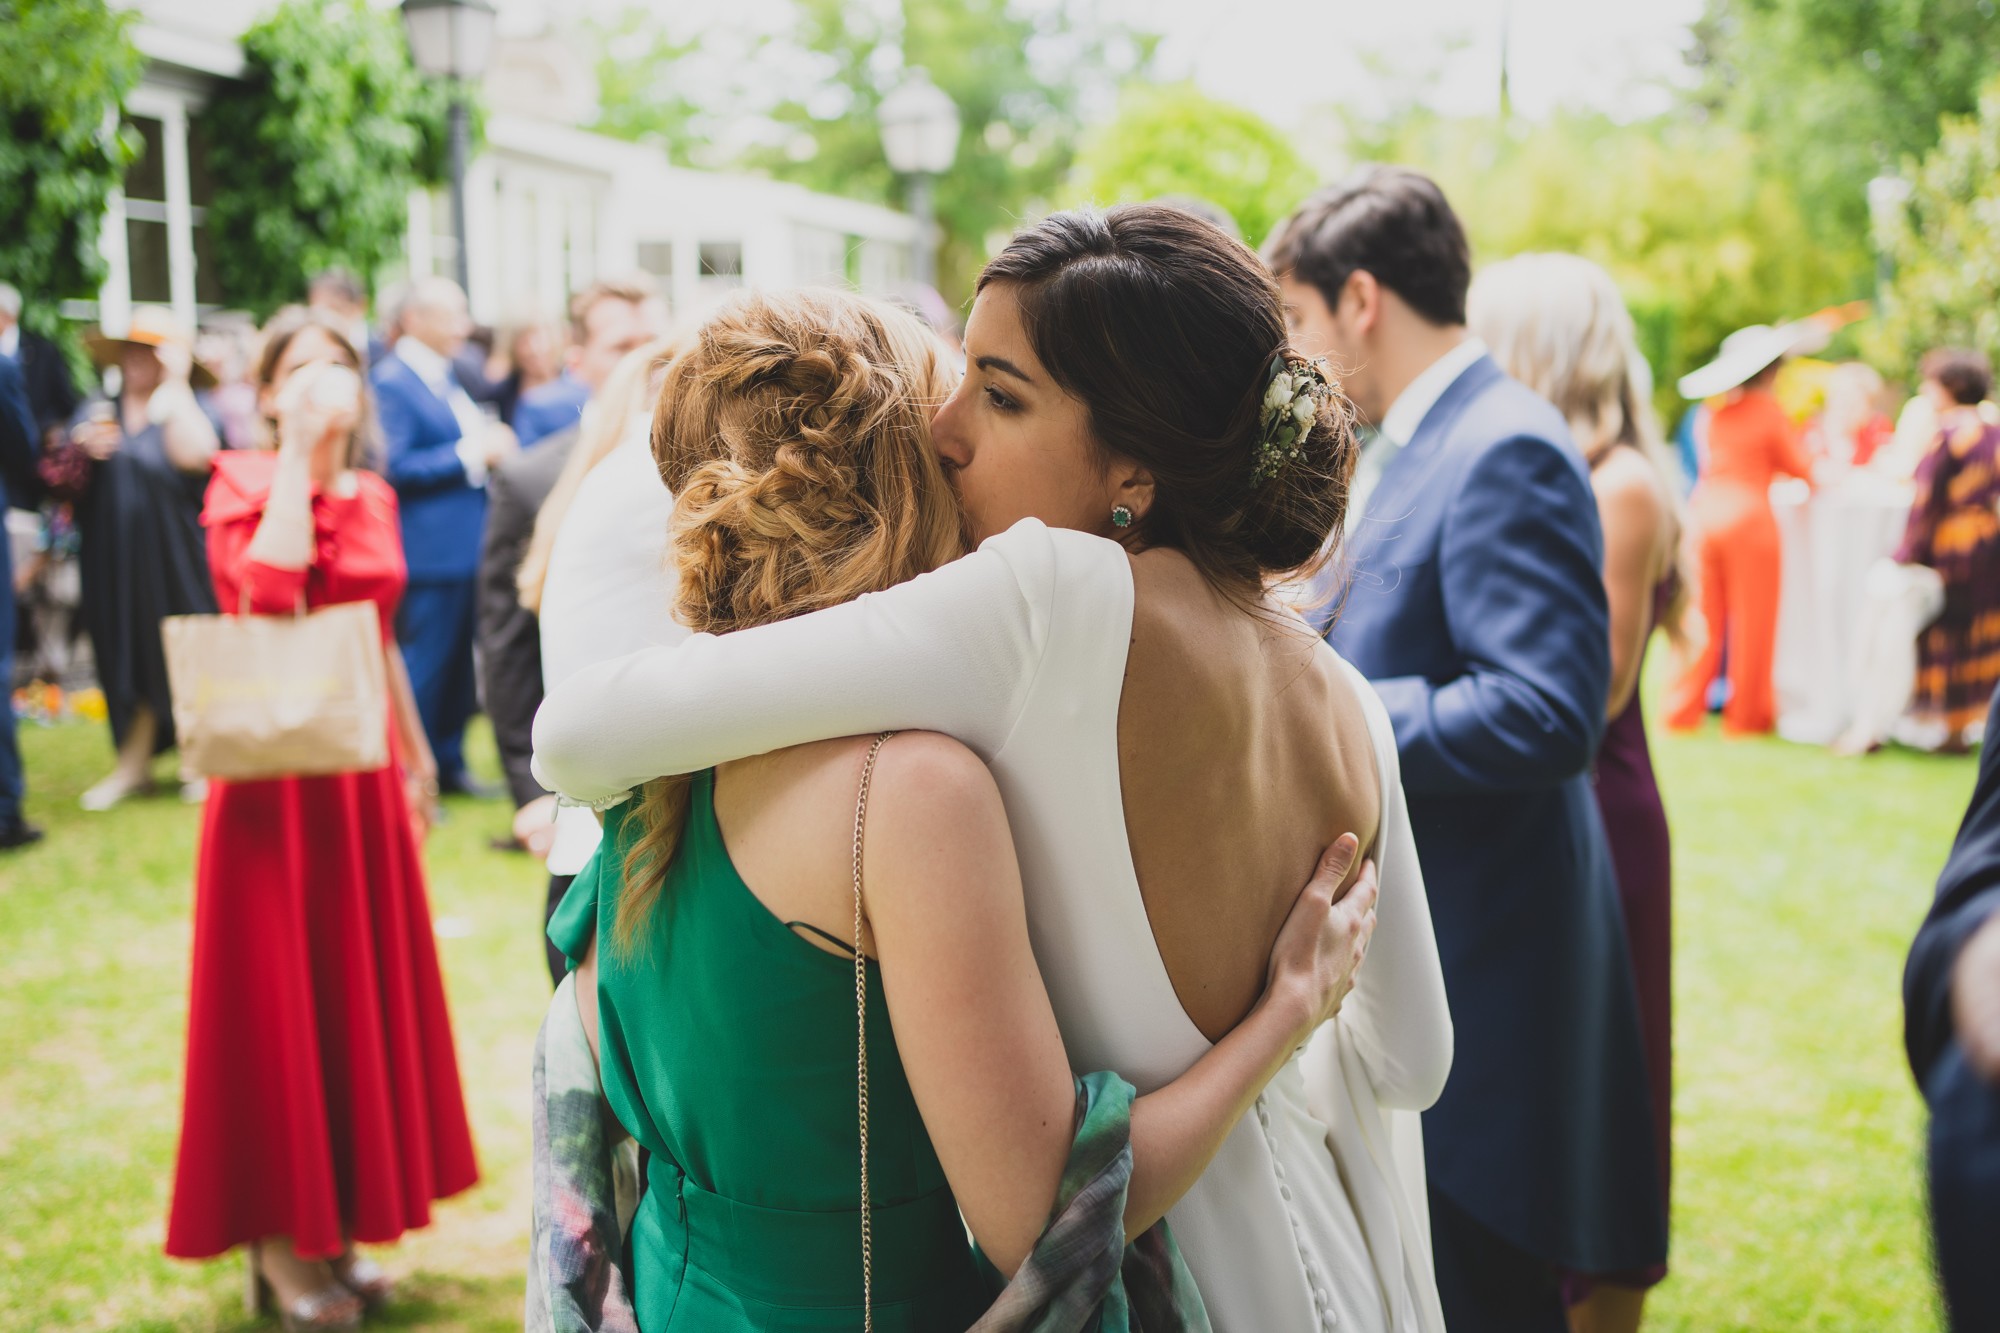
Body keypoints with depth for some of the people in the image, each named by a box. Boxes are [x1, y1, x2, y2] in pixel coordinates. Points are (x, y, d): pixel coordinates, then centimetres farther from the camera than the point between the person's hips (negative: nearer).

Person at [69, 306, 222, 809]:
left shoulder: (188, 411, -2)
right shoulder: (95, 412, 11)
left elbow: (195, 455, -25)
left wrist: (175, 383, -18)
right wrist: (81, 452, -13)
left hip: (173, 558, -4)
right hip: (112, 561, 4)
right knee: (127, 655, 10)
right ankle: (134, 763, 20)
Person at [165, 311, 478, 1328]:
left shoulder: (373, 499, 11)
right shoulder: (242, 483, -5)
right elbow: (265, 591, -25)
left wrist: (415, 753, 18)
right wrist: (299, 456, -18)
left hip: (364, 767, 6)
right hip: (274, 770, -6)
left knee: (363, 989, 10)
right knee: (277, 991, 0)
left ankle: (339, 1221, 22)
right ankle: (280, 1237, 12)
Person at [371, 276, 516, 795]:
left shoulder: (451, 375, 15)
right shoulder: (389, 381, -12)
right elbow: (394, 466, -20)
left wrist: (491, 444, 8)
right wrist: (470, 454, -19)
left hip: (468, 543, 9)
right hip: (429, 550, -9)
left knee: (461, 662, 15)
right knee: (423, 662, -4)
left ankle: (449, 763, 26)